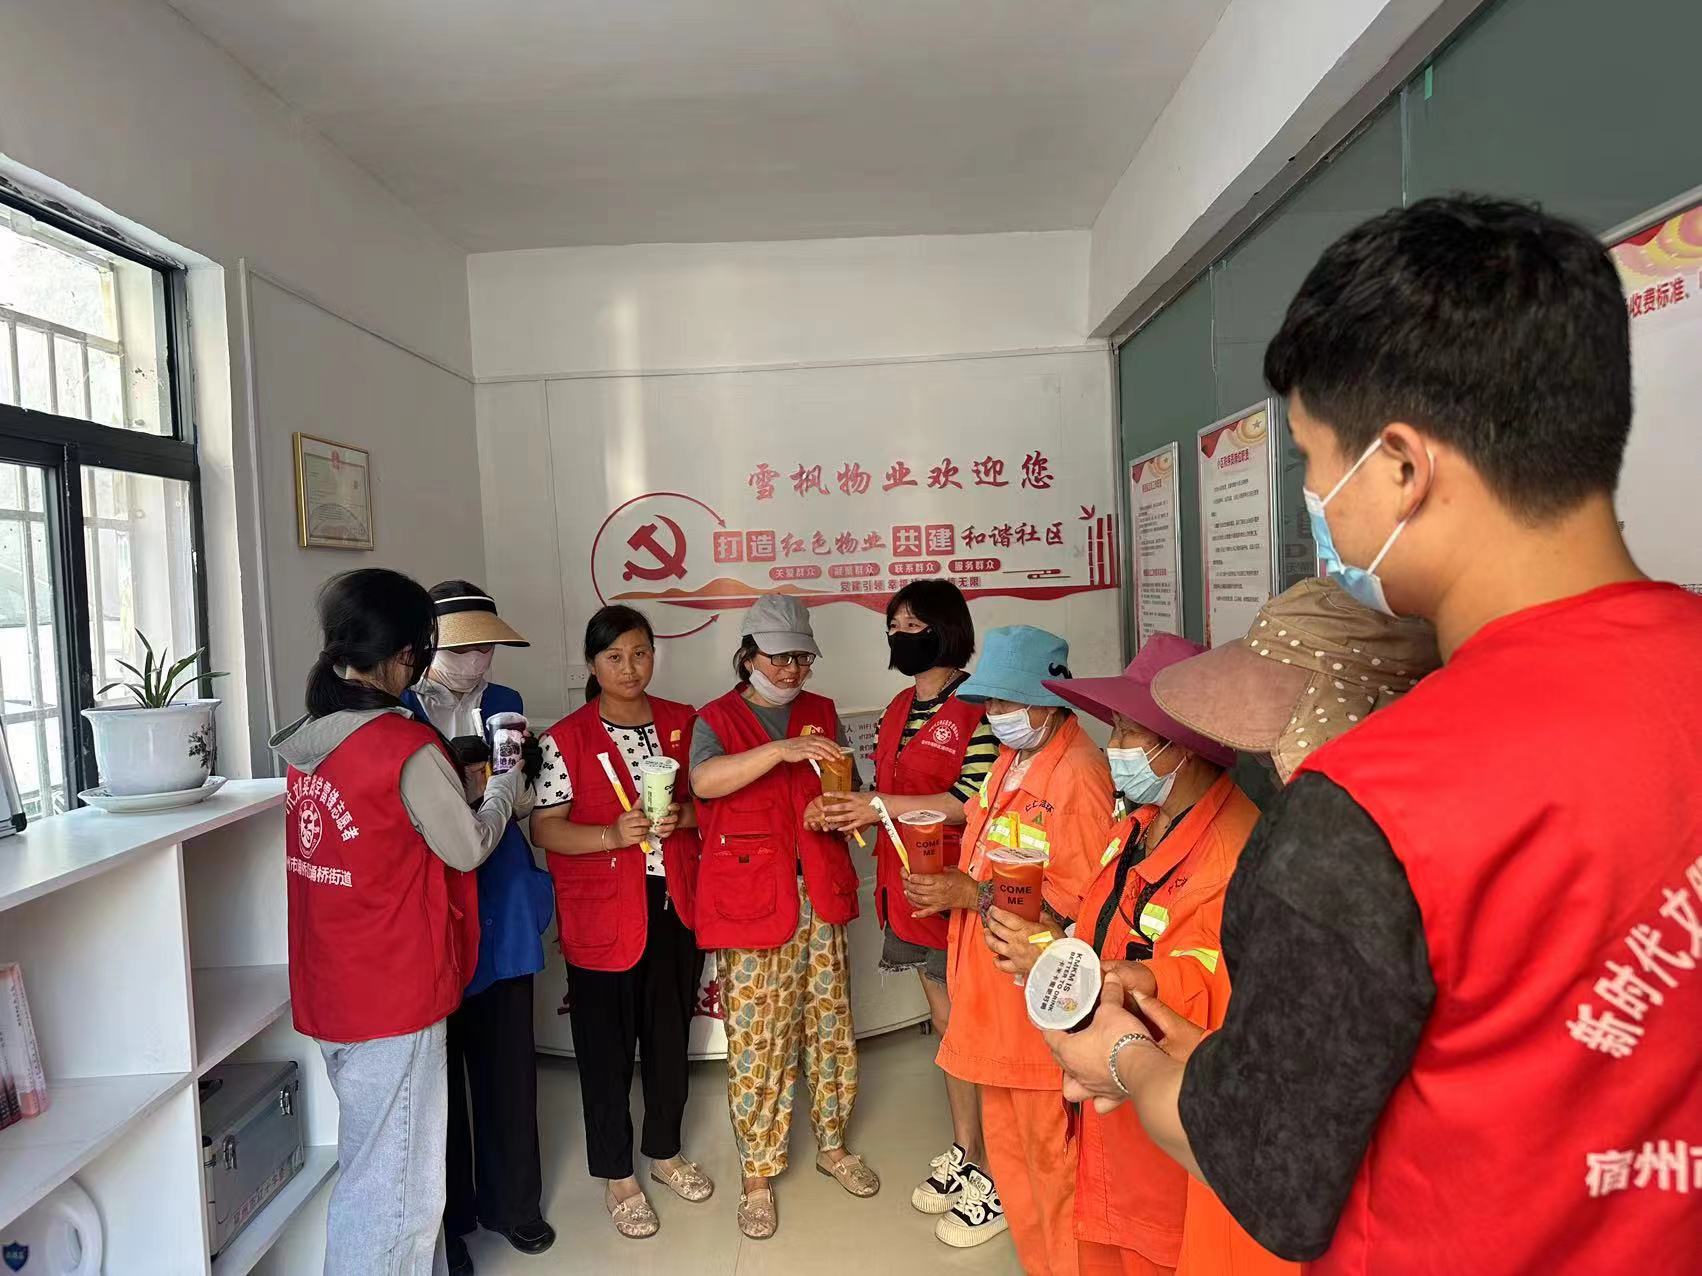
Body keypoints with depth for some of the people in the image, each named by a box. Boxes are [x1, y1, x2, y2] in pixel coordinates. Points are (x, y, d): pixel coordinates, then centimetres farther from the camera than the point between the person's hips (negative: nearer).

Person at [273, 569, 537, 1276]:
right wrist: (507, 781, 6)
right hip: (395, 995, -8)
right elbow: (469, 847, -10)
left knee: (369, 1168, 23)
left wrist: (457, 783, 11)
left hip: (329, 991, 9)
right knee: (395, 1189, 8)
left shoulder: (308, 740, 1)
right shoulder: (408, 745, -22)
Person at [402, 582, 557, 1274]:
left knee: (508, 1065, 15)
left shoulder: (505, 703, 7)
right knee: (439, 1072, 11)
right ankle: (446, 1220, 32)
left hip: (501, 913, 4)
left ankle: (511, 1202, 36)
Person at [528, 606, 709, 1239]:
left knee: (671, 1033, 17)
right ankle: (617, 1176, 29)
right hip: (602, 915, -3)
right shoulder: (566, 739, -8)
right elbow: (545, 830, -10)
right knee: (607, 1045, 9)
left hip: (676, 905, 4)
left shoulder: (683, 723, 3)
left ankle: (665, 1152, 39)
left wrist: (682, 818, -12)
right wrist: (613, 835, -26)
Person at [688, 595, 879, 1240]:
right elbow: (704, 780, -23)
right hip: (750, 899, -4)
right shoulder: (717, 719, -1)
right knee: (756, 1040, 3)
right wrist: (782, 749, -34)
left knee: (829, 1025, 14)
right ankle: (759, 1176, 20)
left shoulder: (821, 713, 10)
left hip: (821, 895, 4)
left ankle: (832, 1144, 35)